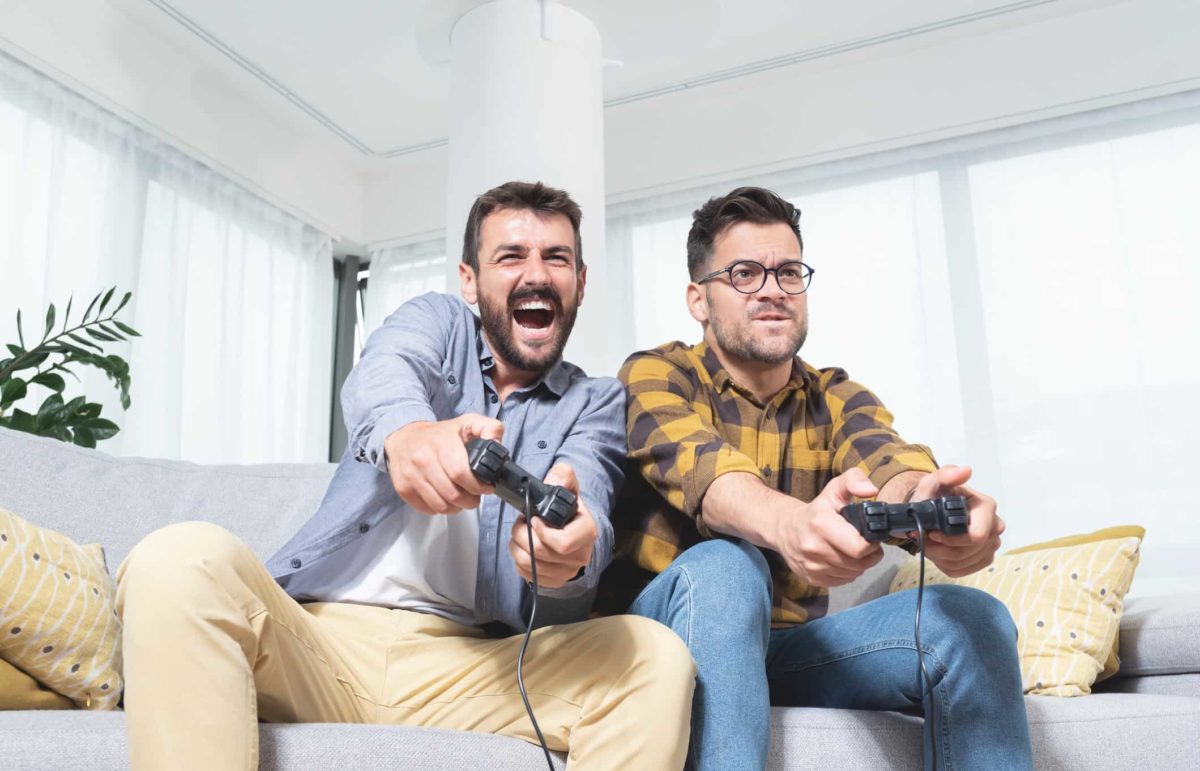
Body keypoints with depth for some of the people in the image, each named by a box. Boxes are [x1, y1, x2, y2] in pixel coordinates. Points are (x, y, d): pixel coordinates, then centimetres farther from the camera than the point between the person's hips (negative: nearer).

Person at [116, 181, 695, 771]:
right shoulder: (437, 320, 16)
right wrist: (405, 431, -36)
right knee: (181, 560, -29)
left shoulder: (596, 403, 16)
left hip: (466, 666, 1)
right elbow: (380, 375, -9)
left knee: (656, 659, -26)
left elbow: (588, 504, -6)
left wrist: (571, 550, -34)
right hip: (318, 634, 0)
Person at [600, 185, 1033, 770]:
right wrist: (788, 522, -52)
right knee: (723, 568, -36)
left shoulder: (837, 398, 7)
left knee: (971, 620, -20)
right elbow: (704, 470, -28)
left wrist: (931, 503, -43)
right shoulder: (655, 376, -5)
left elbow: (886, 462, -16)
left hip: (787, 648, 3)